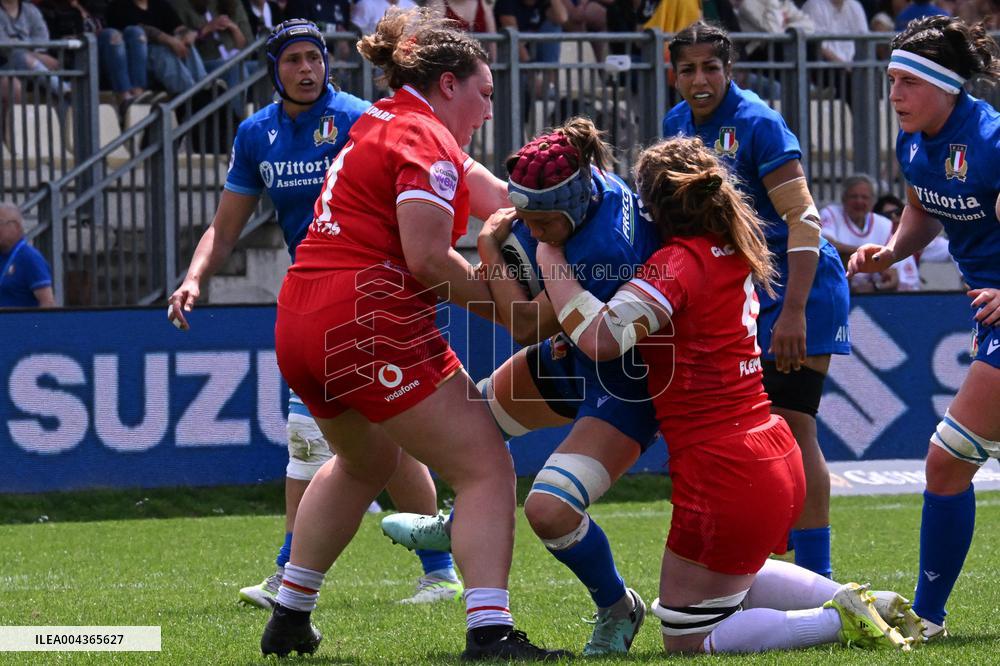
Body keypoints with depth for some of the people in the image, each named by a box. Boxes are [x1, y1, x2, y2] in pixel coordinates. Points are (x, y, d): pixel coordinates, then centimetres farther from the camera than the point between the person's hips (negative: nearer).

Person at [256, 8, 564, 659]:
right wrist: (499, 300, -9)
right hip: (373, 329, -10)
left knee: (365, 461, 33)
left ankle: (289, 619, 38)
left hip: (299, 327, 10)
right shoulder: (427, 141, -9)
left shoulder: (378, 125, 20)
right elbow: (426, 257, -19)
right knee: (486, 470, -7)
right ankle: (491, 632, -22)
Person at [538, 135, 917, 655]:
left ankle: (841, 621, -7)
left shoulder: (677, 262, -16)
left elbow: (600, 337, -28)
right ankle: (850, 603, 18)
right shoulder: (731, 252, 9)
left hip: (725, 473, -9)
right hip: (777, 460, 9)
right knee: (730, 579, 35)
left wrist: (550, 261, -16)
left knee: (686, 640, 3)